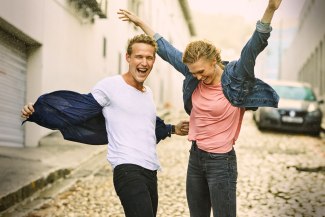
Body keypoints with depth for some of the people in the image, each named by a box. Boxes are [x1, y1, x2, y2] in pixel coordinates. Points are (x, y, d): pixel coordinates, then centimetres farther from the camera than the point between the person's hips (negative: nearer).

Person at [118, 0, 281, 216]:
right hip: (195, 157, 6)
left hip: (221, 161, -6)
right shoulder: (194, 77, 1)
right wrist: (140, 22, 17)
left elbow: (253, 47, -29)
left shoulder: (234, 78, -15)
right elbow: (167, 50, 10)